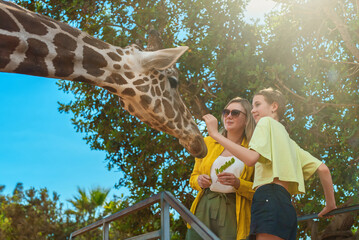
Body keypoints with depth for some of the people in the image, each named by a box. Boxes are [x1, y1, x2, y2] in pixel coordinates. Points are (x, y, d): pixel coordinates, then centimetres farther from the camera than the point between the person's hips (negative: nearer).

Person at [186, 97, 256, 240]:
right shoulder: (208, 142, 13)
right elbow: (193, 176, 19)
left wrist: (238, 183, -15)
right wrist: (199, 181, -3)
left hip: (233, 212, -2)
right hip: (204, 207, 2)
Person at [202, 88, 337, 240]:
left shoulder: (267, 122, 8)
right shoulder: (288, 140, 33)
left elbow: (251, 158, -11)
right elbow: (323, 169, 24)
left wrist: (215, 134, -8)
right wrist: (330, 205, 31)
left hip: (269, 199, -9)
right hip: (287, 208, 9)